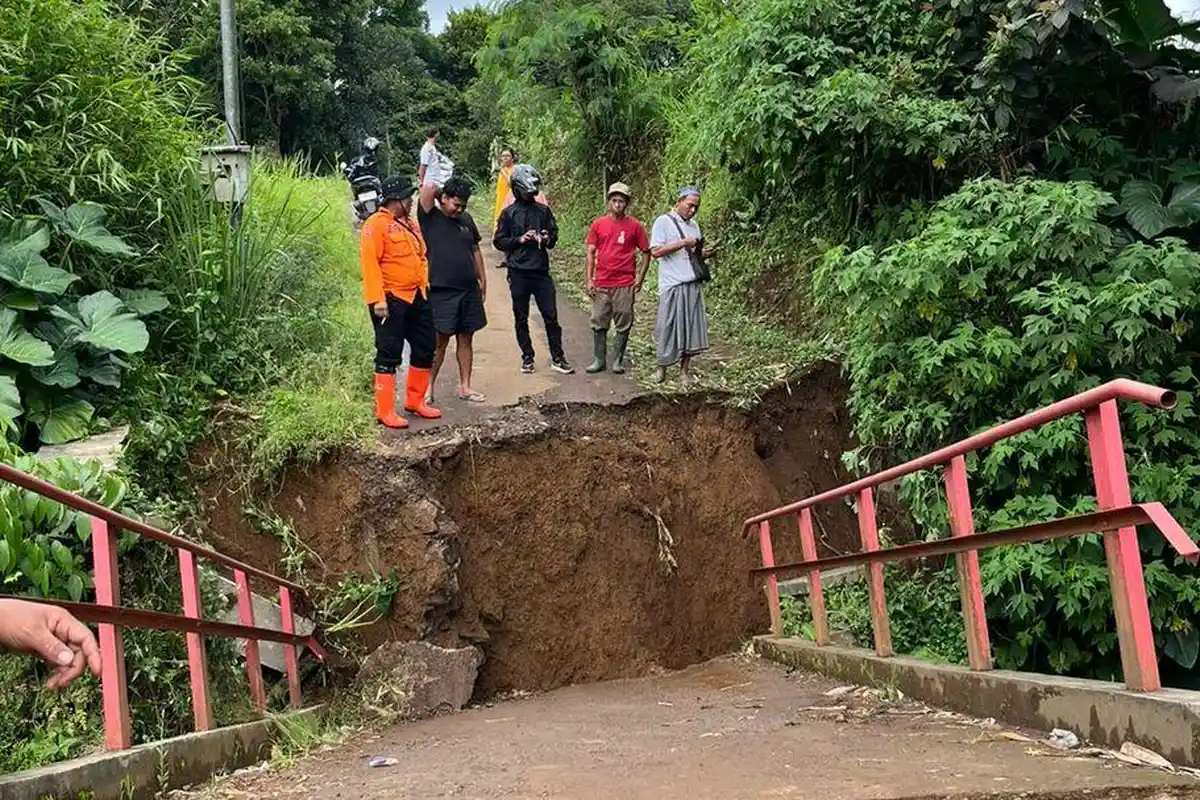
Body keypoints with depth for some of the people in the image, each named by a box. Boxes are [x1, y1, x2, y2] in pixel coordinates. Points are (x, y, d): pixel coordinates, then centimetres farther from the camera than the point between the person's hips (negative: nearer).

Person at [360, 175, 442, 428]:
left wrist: (424, 283, 11)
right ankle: (385, 411, 1)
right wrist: (377, 299, -23)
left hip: (417, 298, 9)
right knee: (388, 356, -4)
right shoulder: (376, 224, -10)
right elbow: (370, 262, -17)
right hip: (390, 300, -9)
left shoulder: (409, 223, 16)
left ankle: (415, 401, 28)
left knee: (424, 350, 14)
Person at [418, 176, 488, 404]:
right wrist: (434, 190, 2)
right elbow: (428, 188, -19)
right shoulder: (430, 218, -5)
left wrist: (482, 279, 18)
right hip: (441, 291, -5)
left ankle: (465, 387, 17)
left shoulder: (466, 220, 11)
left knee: (465, 339, 10)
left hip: (469, 290, 5)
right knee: (440, 341, -3)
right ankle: (428, 387, 7)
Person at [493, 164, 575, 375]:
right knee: (521, 318, 7)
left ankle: (557, 358, 5)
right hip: (518, 273, -1)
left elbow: (554, 235, 14)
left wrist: (547, 239, -8)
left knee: (551, 316, 0)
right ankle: (527, 357, 17)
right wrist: (520, 239, -12)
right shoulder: (509, 213, 2)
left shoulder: (543, 211, 8)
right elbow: (498, 241, 2)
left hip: (541, 271, 1)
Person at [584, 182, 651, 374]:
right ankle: (599, 360, 15)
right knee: (599, 324, 5)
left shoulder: (634, 226, 0)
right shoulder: (598, 225, 4)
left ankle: (618, 360, 13)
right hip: (601, 284, 2)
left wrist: (640, 278, -1)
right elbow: (591, 253, 7)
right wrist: (589, 280, 1)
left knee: (623, 325, 3)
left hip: (625, 284, -1)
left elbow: (646, 252, 6)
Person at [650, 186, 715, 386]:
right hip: (672, 285, -6)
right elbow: (655, 251, -11)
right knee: (668, 327, -1)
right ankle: (662, 366, 17)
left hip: (692, 285, 6)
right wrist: (682, 243, -16)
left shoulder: (694, 225, 17)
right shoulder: (663, 222, -3)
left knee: (691, 327, 3)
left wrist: (705, 254, 0)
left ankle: (684, 371, 11)